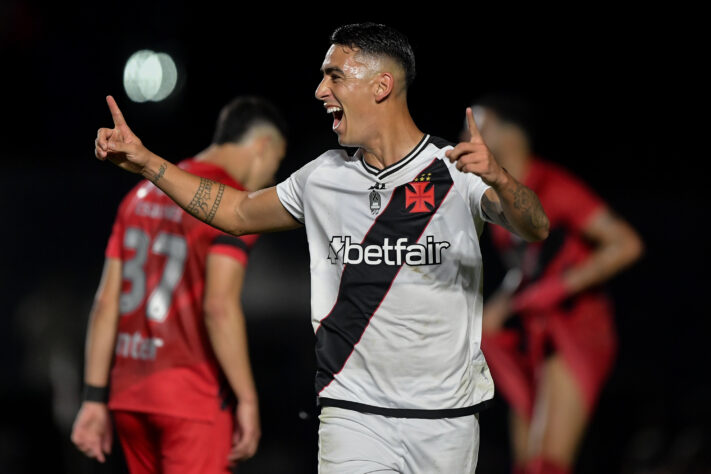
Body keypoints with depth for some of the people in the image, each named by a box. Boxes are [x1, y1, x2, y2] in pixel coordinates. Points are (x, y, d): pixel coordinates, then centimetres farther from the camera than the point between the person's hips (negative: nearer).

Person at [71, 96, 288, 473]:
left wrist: (95, 398, 12)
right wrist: (247, 399, -15)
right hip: (192, 396, -7)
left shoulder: (143, 193, 14)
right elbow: (219, 307, -19)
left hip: (129, 391, 7)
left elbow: (106, 302, 11)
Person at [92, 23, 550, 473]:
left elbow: (536, 229, -21)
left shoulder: (458, 170, -6)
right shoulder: (324, 177, 8)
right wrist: (145, 161, 16)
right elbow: (237, 212, 23)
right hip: (353, 416, 2)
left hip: (446, 422, -2)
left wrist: (496, 176, -42)